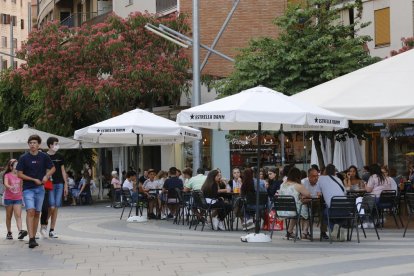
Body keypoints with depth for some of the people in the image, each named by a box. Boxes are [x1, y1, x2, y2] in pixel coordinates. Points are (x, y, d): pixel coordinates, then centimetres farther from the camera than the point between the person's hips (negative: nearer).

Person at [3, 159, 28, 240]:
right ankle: (9, 233, 19)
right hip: (8, 198, -2)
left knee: (18, 215, -10)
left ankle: (20, 231, -24)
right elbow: (5, 184, -23)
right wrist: (10, 187, -44)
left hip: (18, 198, 2)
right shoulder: (7, 175, -5)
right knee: (9, 216, 8)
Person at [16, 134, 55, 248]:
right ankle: (31, 239, -22)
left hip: (40, 189, 3)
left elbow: (53, 168, 15)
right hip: (28, 189, -3)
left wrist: (47, 176, -5)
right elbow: (19, 174, -3)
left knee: (37, 213, 8)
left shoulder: (44, 157, 2)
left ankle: (34, 237, 18)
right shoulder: (24, 158, -4)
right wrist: (34, 180, -9)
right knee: (30, 212, -16)